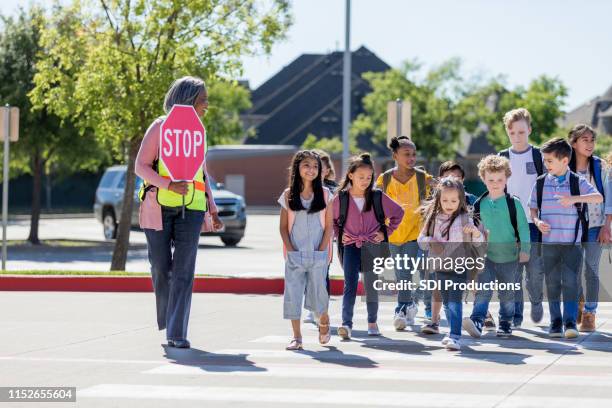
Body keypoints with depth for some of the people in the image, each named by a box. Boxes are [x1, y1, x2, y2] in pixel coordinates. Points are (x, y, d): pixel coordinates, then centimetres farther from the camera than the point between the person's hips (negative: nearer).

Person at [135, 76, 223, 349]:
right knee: (161, 268, 6)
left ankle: (177, 333, -9)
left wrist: (213, 210, 15)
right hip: (159, 206, -3)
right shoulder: (160, 127, -3)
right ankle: (167, 320, 31)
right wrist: (169, 185, -21)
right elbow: (141, 166, -7)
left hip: (191, 208, 3)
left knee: (184, 270, -8)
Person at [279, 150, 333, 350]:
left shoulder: (325, 195, 3)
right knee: (293, 293, -4)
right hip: (295, 254, 1)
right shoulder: (289, 195, 4)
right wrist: (290, 249, -6)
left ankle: (324, 321, 31)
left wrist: (321, 250, -6)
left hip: (318, 254, -1)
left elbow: (329, 226, 2)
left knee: (317, 292, 0)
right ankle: (296, 337, 2)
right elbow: (284, 226, 5)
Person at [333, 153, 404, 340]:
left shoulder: (378, 197, -2)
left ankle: (372, 322, 23)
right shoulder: (341, 198, -3)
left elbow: (398, 212, 11)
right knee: (350, 285, -11)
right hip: (350, 246, -1)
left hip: (373, 245, 1)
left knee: (371, 285, 7)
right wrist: (338, 234, 2)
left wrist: (387, 231, 4)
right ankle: (346, 324, -17)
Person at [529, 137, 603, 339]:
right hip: (548, 241, 2)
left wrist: (575, 198, -30)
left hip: (572, 241, -2)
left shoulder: (578, 182, -2)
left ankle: (570, 322, -8)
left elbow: (598, 197, -15)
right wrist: (537, 222, -9)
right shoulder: (540, 183, 5)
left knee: (570, 280, -10)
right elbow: (533, 208, 12)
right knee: (552, 282, 6)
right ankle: (556, 322, 14)